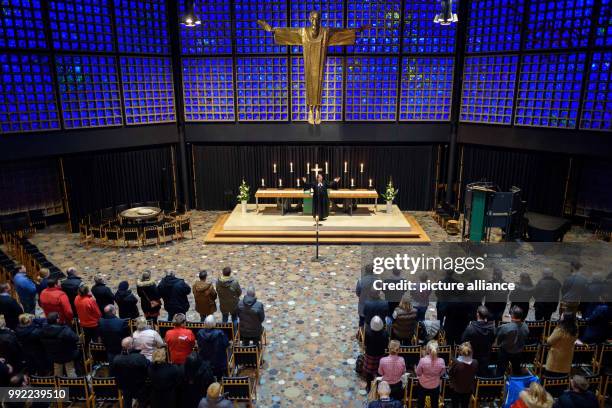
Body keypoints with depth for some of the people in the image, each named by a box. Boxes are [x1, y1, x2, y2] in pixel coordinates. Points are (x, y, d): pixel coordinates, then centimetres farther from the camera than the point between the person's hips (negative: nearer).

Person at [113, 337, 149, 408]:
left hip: (125, 388, 4)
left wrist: (120, 385, 15)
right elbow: (148, 372, -25)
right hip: (139, 388, -4)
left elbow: (115, 374, -1)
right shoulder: (141, 358, -34)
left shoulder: (116, 359, -18)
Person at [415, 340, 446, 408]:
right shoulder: (441, 361, -24)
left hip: (423, 385, -1)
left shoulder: (422, 360, -28)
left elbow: (418, 373, -12)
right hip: (435, 386, 1)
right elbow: (442, 373, -5)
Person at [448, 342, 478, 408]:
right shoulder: (475, 363, -21)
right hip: (468, 389, 2)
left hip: (456, 388, -2)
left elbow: (450, 374, -15)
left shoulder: (456, 362, -31)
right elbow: (475, 374, -1)